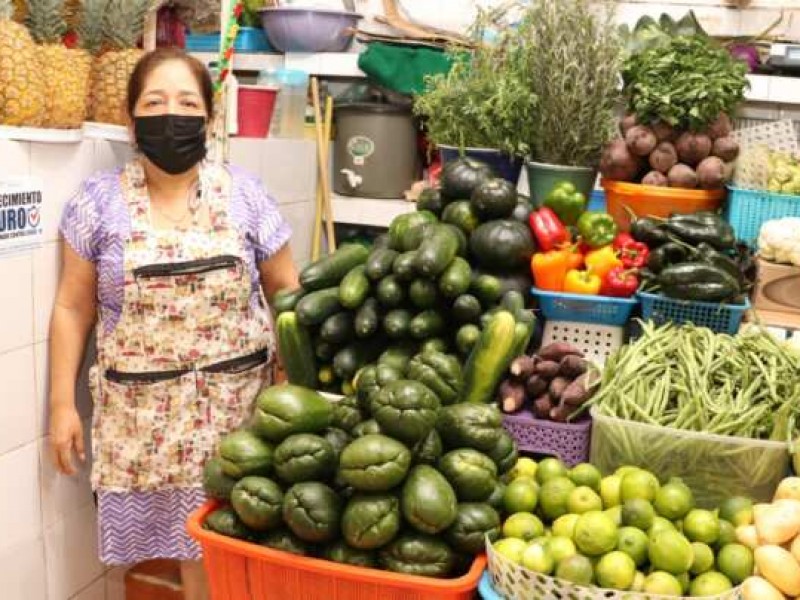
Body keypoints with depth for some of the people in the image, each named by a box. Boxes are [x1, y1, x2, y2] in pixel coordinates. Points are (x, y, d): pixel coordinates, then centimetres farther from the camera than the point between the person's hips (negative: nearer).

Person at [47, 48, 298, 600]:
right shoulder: (100, 202, -1)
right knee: (193, 537, 5)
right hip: (143, 413, 0)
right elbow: (73, 308, 4)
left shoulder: (245, 194, 0)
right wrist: (63, 403, 1)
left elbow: (285, 290, 5)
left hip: (237, 404, 1)